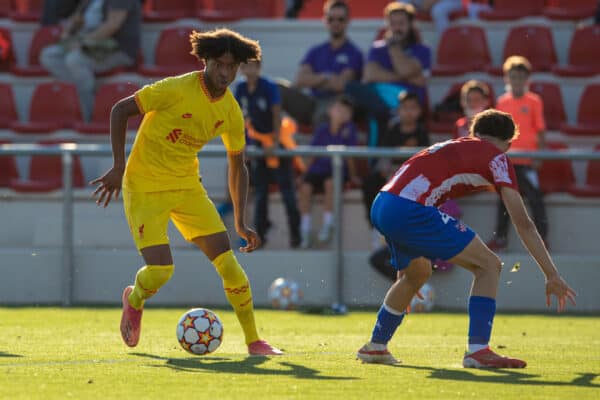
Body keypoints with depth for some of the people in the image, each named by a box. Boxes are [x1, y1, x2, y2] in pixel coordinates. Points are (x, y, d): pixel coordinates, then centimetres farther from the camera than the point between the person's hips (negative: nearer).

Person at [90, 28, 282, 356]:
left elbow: (237, 167, 10)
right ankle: (134, 300, 21)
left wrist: (240, 223, 6)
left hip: (187, 186, 5)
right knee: (160, 270, -15)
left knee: (228, 263, -6)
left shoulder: (231, 112, -1)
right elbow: (120, 110, -13)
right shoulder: (176, 89, -20)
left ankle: (253, 341, 5)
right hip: (145, 187, -5)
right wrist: (118, 168, -17)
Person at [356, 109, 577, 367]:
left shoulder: (456, 146, 28)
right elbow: (523, 223, -1)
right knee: (489, 265, -1)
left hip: (380, 207, 8)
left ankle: (375, 347, 43)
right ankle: (478, 351, -12)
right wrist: (552, 276, 1)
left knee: (417, 273, 34)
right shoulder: (497, 157, 5)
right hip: (409, 210, -8)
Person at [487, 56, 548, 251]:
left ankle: (542, 237, 4)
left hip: (527, 159, -4)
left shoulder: (534, 101, -5)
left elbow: (540, 131, -4)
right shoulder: (502, 102, 5)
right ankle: (500, 237, 18)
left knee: (534, 198, -2)